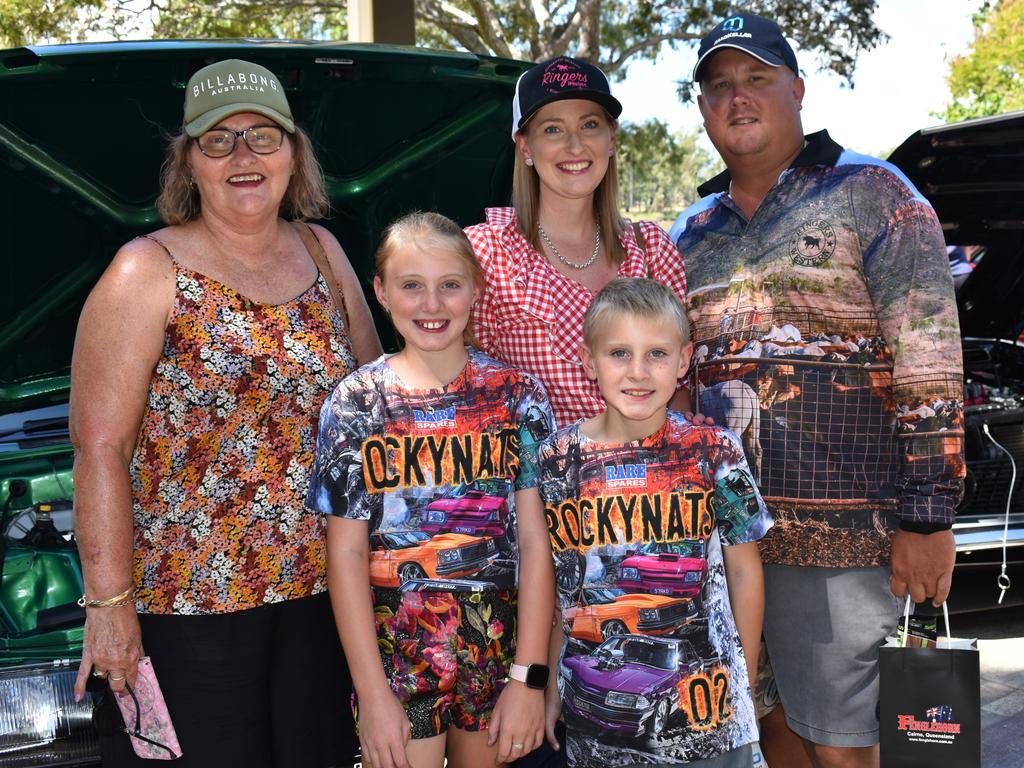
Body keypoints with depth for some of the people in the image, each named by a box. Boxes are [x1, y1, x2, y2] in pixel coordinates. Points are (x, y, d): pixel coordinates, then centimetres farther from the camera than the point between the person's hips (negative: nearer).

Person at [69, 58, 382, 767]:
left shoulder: (323, 253, 8)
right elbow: (99, 446, -11)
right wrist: (109, 600, -14)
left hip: (320, 588, 5)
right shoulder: (148, 272, -7)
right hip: (188, 603, -5)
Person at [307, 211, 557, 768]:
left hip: (500, 649, 1)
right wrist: (373, 692, -10)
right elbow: (346, 553, -5)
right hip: (396, 652, -1)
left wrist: (530, 677, -8)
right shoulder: (356, 403, -4)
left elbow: (535, 540, -4)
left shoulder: (516, 394, -2)